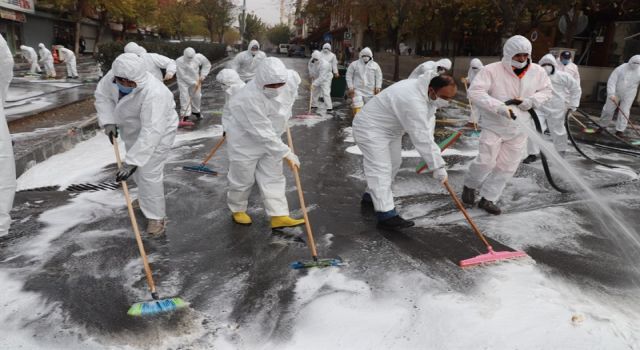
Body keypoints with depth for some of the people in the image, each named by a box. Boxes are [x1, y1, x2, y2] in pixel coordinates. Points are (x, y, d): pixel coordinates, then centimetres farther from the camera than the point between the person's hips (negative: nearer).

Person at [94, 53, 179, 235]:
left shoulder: (154, 93, -41)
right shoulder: (114, 76, -22)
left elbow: (151, 133, -43)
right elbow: (102, 95, -3)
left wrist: (131, 162, -44)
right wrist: (108, 121, -18)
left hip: (157, 130, -7)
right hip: (132, 129, 7)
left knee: (150, 174, -8)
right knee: (136, 167, 23)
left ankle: (157, 216, 8)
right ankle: (146, 197, 48)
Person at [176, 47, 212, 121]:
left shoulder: (199, 57, -18)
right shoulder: (179, 61, -26)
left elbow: (207, 64, 1)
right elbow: (183, 76, -22)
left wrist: (203, 75, -7)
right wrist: (193, 83, -21)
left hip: (195, 80, 4)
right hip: (183, 81, -4)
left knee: (197, 96, 12)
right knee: (184, 97, -10)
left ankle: (196, 111, 36)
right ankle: (185, 115, -6)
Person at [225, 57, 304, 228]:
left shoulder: (269, 88, -11)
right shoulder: (249, 99, -35)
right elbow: (262, 133, -35)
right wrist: (286, 153, -33)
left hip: (269, 142, 7)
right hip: (245, 144, -7)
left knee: (274, 177, 5)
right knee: (243, 180, 10)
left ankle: (279, 216, 9)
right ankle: (237, 210, 35)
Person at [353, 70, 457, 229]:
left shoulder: (428, 92, -6)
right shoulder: (413, 101, -37)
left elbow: (428, 118, 3)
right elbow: (421, 138, -36)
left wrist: (431, 144, -12)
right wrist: (437, 166, -31)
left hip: (391, 128, 10)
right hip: (370, 128, -10)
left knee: (393, 164, 18)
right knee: (380, 169, -16)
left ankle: (371, 195, 35)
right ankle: (386, 216, -19)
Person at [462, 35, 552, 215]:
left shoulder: (538, 72, -3)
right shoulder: (491, 70, -17)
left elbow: (546, 90, 11)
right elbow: (475, 92, -23)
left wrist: (532, 100, -11)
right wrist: (499, 107, -32)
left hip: (519, 129, 5)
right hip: (493, 126, -4)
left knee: (507, 167, 7)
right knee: (486, 162, -7)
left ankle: (487, 199, 22)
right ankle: (470, 185, 25)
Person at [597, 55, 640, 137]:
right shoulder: (620, 69, -15)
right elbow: (611, 81, -19)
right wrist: (611, 94, -28)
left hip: (628, 95, 1)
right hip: (615, 93, -1)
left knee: (624, 112, -2)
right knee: (608, 110, 3)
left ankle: (620, 130, 5)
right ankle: (603, 126, 23)